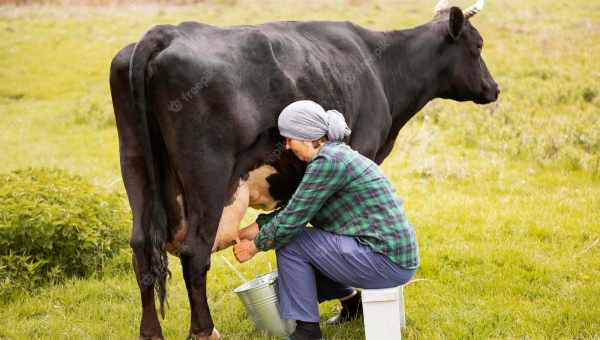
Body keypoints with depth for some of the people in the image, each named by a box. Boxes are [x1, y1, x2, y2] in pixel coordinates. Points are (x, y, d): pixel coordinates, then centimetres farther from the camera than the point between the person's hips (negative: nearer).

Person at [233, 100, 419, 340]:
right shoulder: (338, 154, 13)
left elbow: (292, 219, -15)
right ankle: (352, 301, 25)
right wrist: (251, 230, 14)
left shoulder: (328, 161, -17)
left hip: (386, 262, -10)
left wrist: (254, 246, 0)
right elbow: (295, 209, 18)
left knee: (290, 244, -8)